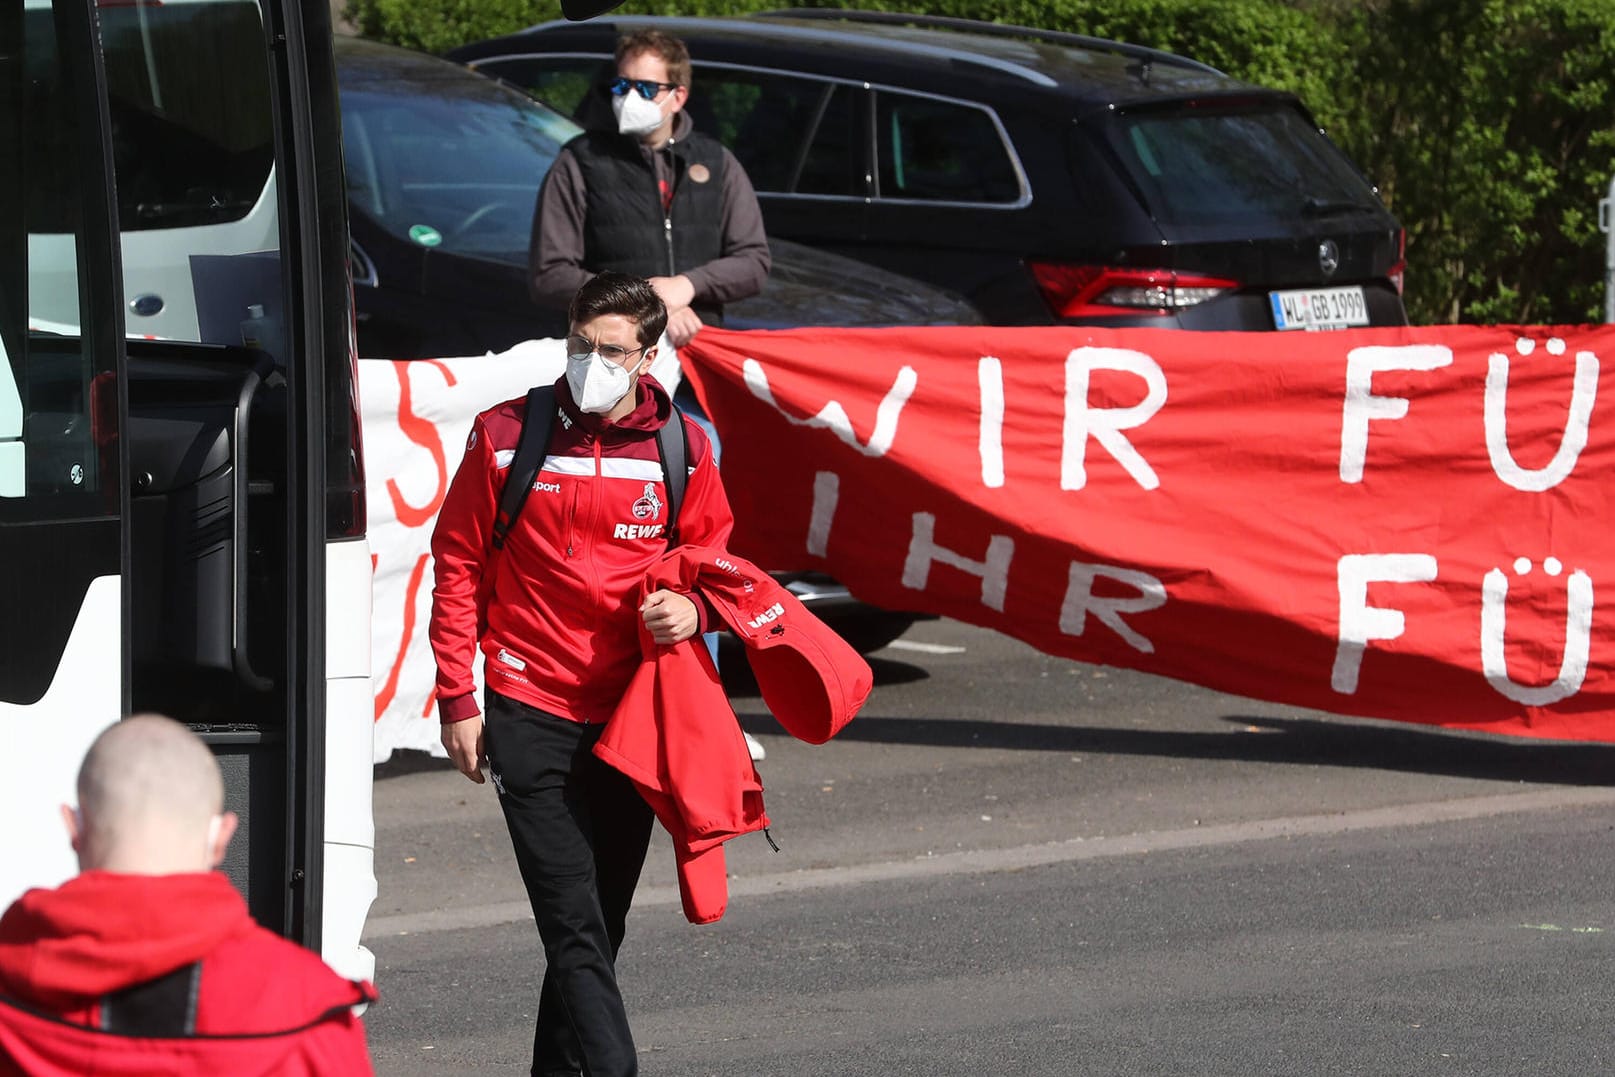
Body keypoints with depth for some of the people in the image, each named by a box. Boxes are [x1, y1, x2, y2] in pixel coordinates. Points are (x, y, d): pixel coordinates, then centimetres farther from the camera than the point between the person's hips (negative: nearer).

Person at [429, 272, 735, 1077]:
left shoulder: (683, 448, 2)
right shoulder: (505, 436, -2)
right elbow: (458, 565, 3)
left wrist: (691, 609, -10)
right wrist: (457, 698, 0)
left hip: (633, 715, 3)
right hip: (531, 715, -3)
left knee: (599, 926, 11)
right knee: (575, 927, -12)